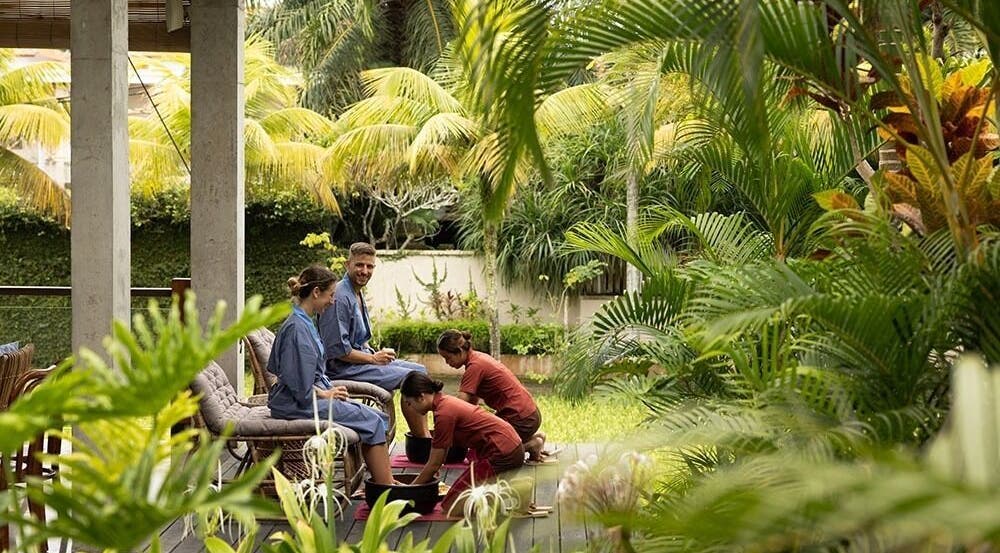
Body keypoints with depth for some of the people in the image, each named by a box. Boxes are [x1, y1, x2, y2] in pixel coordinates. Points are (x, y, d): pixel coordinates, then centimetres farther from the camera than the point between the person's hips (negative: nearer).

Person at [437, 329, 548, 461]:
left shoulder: (475, 366, -21)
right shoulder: (478, 358, 8)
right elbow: (473, 402, 10)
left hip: (521, 419, -9)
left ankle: (530, 445, -1)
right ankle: (532, 438, 16)